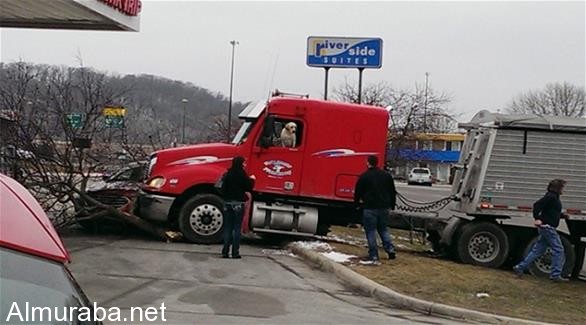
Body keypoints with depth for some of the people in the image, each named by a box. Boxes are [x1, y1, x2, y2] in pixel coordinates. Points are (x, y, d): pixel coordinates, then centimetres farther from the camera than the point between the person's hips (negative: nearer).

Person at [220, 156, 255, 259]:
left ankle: (225, 252, 5)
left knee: (227, 228, 8)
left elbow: (223, 188, 10)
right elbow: (249, 187, -8)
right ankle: (235, 252, -1)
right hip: (238, 203, -5)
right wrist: (252, 179, 9)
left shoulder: (227, 174, 7)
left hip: (227, 203, 5)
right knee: (237, 228, 0)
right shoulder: (241, 174, -10)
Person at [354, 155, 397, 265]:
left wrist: (357, 203, 16)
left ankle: (374, 257, -1)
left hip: (369, 208, -4)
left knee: (371, 231, 1)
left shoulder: (364, 176, -6)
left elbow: (358, 192, 0)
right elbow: (393, 192, 14)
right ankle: (390, 249, 3)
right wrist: (392, 205, 23)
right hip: (384, 207, 5)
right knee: (383, 229, 18)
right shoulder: (387, 175, 8)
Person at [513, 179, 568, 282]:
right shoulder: (551, 196, -12)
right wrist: (537, 218, -25)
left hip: (545, 227, 10)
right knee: (558, 250, -5)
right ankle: (555, 275, -3)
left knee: (538, 250, 11)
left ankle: (520, 267, 10)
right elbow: (537, 205, -22)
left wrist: (563, 215, 17)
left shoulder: (554, 197, 18)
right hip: (547, 226, -10)